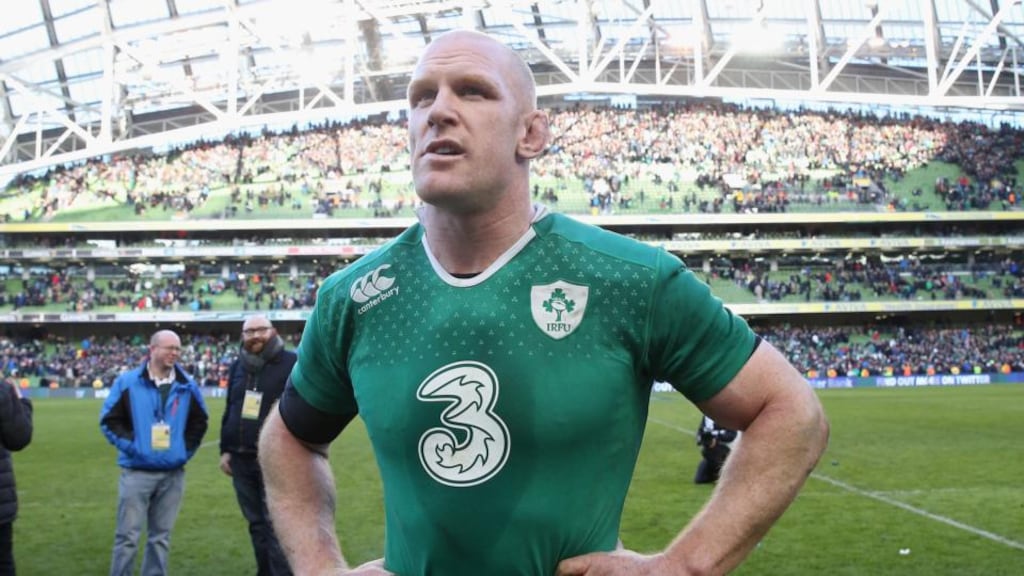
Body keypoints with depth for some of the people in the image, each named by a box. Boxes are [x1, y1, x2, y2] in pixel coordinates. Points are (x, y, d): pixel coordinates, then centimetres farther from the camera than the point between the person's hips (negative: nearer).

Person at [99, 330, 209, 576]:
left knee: (161, 536, 10)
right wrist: (129, 445, -8)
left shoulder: (187, 386, 6)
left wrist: (187, 448, 6)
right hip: (136, 471, -3)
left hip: (173, 474, 3)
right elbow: (109, 419, -1)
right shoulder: (128, 381, -3)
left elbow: (199, 421, 17)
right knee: (127, 535, -2)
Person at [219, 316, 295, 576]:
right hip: (242, 461, 6)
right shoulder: (237, 367, 14)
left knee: (275, 525, -8)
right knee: (257, 525, 13)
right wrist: (225, 449, 16)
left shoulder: (292, 363, -6)